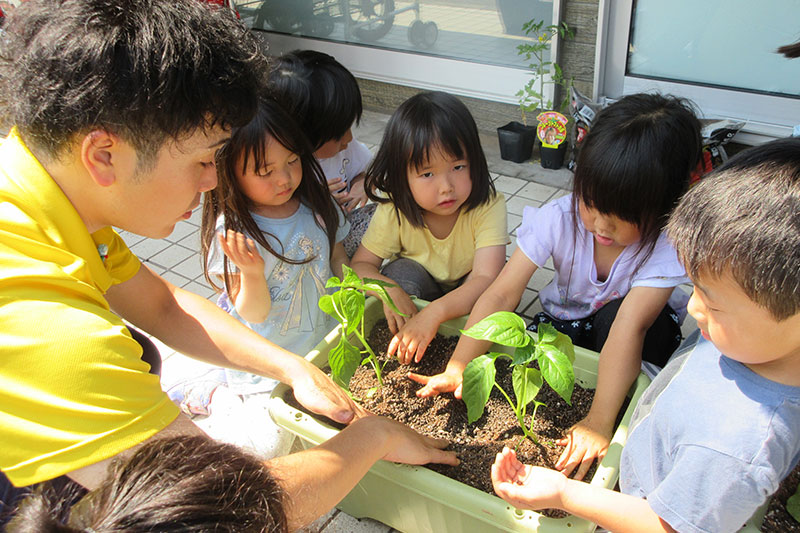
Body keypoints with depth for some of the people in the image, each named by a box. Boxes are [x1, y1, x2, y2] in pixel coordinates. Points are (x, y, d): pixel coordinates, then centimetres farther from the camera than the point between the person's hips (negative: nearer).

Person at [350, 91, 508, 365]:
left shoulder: (488, 206, -30)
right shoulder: (395, 210, -23)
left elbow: (487, 277, -40)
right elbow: (360, 264, -17)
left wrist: (433, 313, -57)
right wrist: (388, 290, -41)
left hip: (469, 298, -1)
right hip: (416, 291, 2)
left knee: (489, 288, -33)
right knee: (403, 271, -29)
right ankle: (405, 363, -14)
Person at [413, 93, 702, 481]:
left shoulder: (665, 244, -30)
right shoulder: (559, 218, -25)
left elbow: (628, 328, -41)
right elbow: (502, 293, -30)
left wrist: (598, 423, -48)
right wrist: (457, 368, -40)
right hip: (564, 320, 2)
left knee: (620, 313, -35)